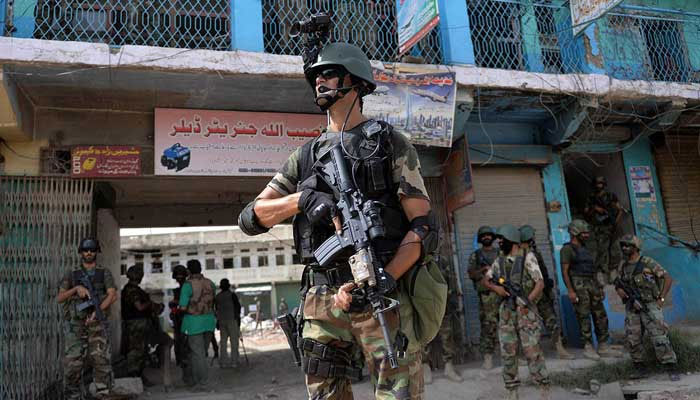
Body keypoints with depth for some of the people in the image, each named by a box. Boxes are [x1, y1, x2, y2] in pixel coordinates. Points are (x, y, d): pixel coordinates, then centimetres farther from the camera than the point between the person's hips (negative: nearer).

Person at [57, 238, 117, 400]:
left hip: (97, 324, -1)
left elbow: (113, 295, -6)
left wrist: (97, 311, -18)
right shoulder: (71, 274, 10)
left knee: (102, 361, -5)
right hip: (75, 324, 1)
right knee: (72, 362, -2)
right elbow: (59, 298, 3)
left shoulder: (104, 273, 7)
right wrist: (76, 288, -14)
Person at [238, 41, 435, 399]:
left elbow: (424, 228, -1)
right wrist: (302, 198, -7)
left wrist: (385, 279, -17)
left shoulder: (390, 144, 6)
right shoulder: (306, 156, 17)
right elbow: (251, 218, 12)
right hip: (322, 303, 4)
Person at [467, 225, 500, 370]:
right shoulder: (475, 256, 9)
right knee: (488, 326, -5)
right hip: (486, 295, -2)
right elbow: (471, 274, 2)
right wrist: (484, 269, -14)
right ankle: (487, 358, -1)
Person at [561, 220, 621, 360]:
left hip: (592, 285, 8)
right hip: (578, 286, -8)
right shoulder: (567, 249, -7)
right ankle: (588, 348, 5)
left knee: (601, 316, 6)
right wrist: (570, 291, -19)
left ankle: (603, 347, 14)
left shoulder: (585, 249, 18)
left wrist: (599, 288, 17)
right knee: (584, 318, -4)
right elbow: (565, 271, -12)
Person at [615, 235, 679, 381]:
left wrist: (662, 299, -10)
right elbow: (618, 284, 16)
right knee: (632, 340, 1)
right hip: (632, 308, 5)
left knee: (659, 338, -11)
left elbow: (668, 278, -7)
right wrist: (619, 290, -8)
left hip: (650, 307, -5)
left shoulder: (648, 263, -10)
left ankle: (672, 370, -3)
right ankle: (640, 368, 13)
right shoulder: (623, 266, 7)